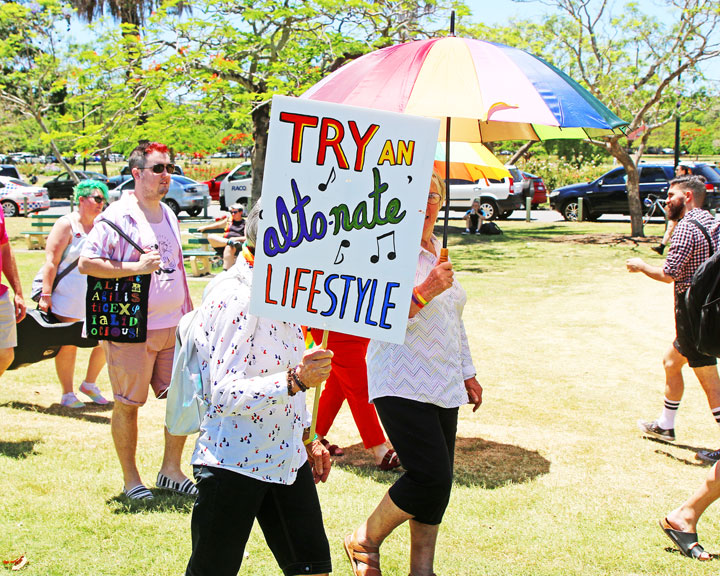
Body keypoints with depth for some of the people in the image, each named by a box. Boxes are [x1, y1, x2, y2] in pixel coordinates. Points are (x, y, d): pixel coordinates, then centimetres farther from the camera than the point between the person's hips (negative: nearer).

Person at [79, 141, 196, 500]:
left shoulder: (168, 214, 14)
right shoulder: (118, 216, -10)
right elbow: (86, 263, -15)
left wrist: (188, 315, 20)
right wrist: (137, 267, -21)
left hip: (173, 325, 7)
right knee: (128, 404, 3)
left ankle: (170, 470, 23)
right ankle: (130, 480, 18)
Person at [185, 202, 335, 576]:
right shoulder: (234, 296, -19)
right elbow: (224, 393, -26)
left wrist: (308, 439, 23)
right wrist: (294, 380, -38)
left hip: (286, 457, 8)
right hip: (233, 462, -8)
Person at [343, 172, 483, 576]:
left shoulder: (440, 250, 15)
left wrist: (467, 373, 24)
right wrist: (424, 291, -28)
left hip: (443, 386, 8)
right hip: (401, 386, -8)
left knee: (439, 482, 7)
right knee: (430, 476, -15)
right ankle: (364, 541, 9)